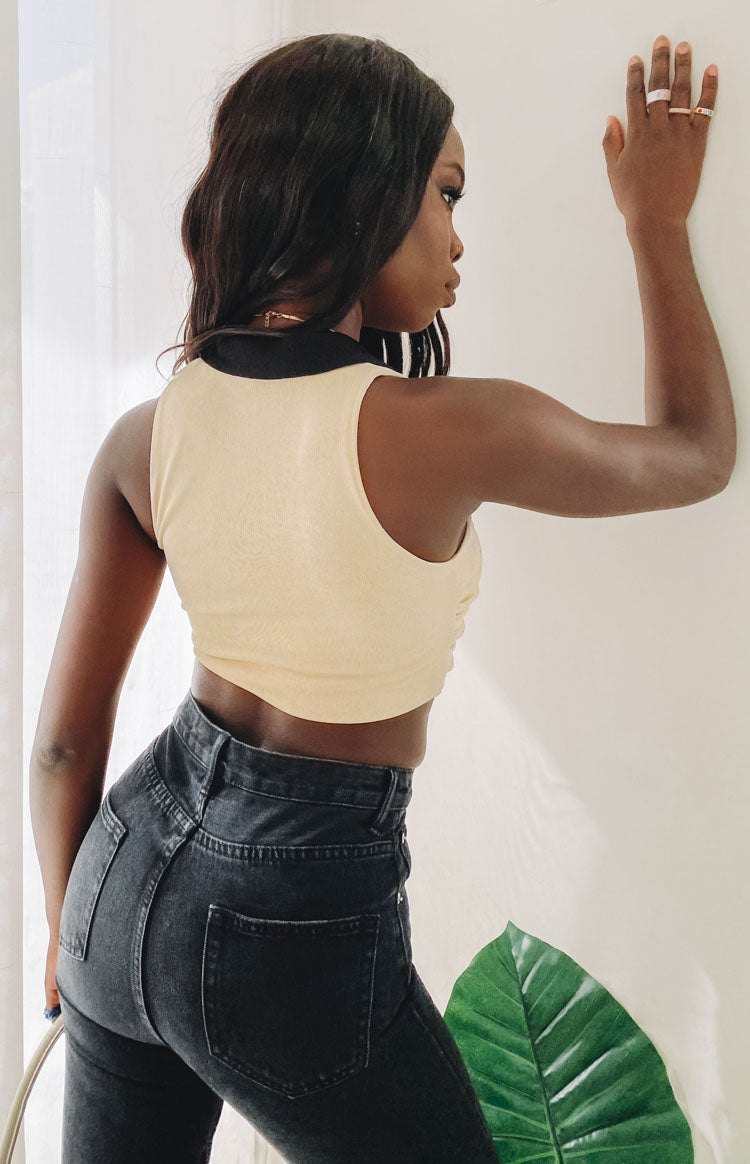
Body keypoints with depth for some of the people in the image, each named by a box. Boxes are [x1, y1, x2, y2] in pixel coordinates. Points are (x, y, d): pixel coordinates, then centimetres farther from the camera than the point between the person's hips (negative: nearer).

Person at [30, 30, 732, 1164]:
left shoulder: (145, 438, -8)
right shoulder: (448, 431, -23)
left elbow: (66, 743, -1)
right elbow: (699, 453, -2)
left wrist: (71, 934, 16)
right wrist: (659, 224, 9)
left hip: (134, 869, 6)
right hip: (297, 930, -5)